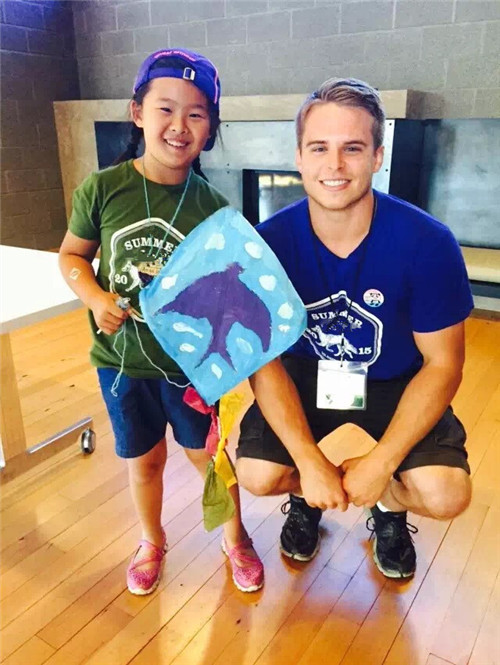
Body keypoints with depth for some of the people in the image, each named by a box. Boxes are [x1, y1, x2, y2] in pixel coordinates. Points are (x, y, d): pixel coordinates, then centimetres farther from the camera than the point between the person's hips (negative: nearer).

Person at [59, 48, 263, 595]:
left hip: (190, 362, -1)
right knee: (143, 461, 20)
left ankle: (235, 539, 45)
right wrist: (96, 298, -17)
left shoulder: (212, 208, -11)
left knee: (208, 455, 16)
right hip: (120, 359, 1)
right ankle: (151, 541, 49)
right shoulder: (102, 189, -11)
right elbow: (71, 255, 1)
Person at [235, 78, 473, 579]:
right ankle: (305, 495, 20)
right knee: (257, 475, -19)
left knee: (445, 496, -19)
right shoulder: (270, 241, -20)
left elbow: (442, 363, -15)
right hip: (304, 375, 1)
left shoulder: (427, 243, -24)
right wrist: (310, 462, -23)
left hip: (397, 383, 0)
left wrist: (381, 463, -21)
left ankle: (390, 506, 20)